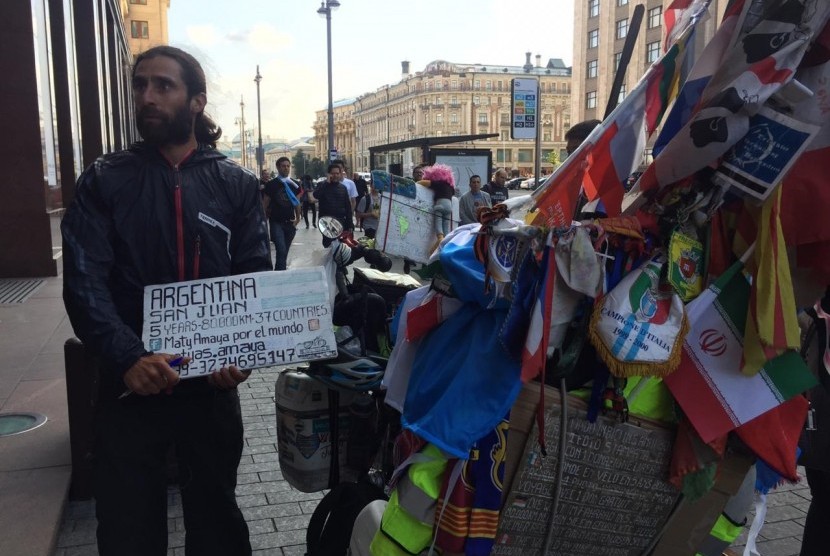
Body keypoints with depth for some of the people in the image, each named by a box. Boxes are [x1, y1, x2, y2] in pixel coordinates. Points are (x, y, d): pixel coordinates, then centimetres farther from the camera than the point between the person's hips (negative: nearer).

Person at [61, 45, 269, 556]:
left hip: (212, 380, 1)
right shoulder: (104, 181, 1)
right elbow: (84, 283, -9)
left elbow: (257, 279, -1)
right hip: (129, 383, 0)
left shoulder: (238, 185, 3)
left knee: (216, 513, 19)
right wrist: (128, 357, -24)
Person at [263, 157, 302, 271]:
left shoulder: (294, 184, 8)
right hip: (276, 222, -4)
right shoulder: (271, 184, -3)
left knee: (285, 251, 10)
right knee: (281, 250, -16)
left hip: (290, 223, 4)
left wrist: (297, 218, 3)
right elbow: (266, 204, 0)